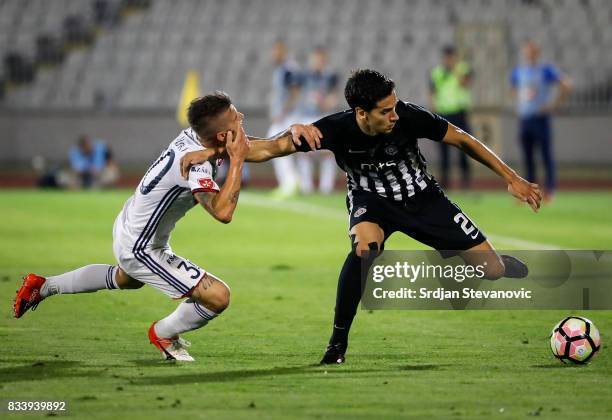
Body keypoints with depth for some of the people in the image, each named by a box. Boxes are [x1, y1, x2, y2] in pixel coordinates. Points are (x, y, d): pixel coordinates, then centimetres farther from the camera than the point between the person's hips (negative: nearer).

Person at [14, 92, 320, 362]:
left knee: (126, 279, 41)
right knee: (218, 297, -12)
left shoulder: (195, 137, -8)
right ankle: (164, 334, 16)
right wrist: (236, 161, -37)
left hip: (127, 226, 9)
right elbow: (223, 212, -46)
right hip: (141, 249, -9)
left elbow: (264, 149, -5)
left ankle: (44, 286, 48)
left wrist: (293, 133, -23)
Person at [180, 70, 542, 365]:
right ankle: (338, 343, -20)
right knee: (364, 246, -37)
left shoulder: (409, 117, -28)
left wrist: (512, 178, -13)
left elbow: (463, 140, -14)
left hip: (422, 197, 1)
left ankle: (506, 265, 36)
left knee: (492, 269, -7)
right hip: (371, 201, -1)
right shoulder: (338, 130, -29)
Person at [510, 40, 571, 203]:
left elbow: (566, 85, -5)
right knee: (527, 156, 6)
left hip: (540, 118, -5)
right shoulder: (517, 72, 10)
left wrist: (554, 104, -9)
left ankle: (550, 190, 1)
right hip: (524, 119, 5)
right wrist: (519, 104, 14)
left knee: (546, 154, -4)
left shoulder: (546, 70, -5)